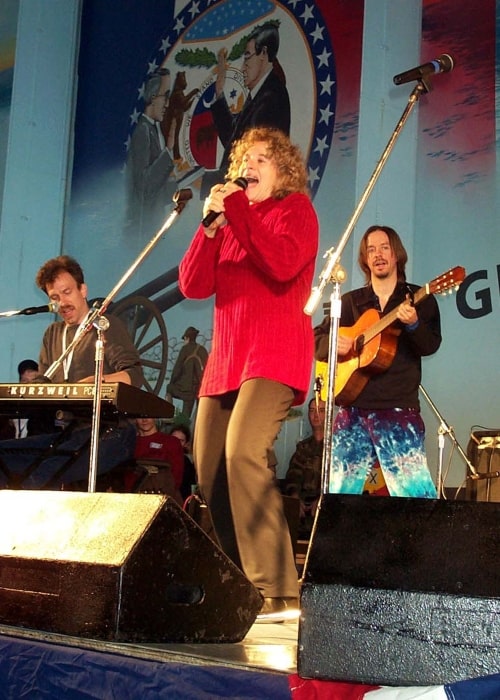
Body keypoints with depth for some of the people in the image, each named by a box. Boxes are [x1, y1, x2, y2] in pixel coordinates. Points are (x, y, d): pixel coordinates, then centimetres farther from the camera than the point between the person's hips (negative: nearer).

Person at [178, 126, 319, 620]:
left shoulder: (294, 207, 5)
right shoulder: (229, 221, 22)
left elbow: (282, 264, -16)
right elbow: (192, 285, 10)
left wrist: (236, 208, -11)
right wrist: (211, 224, -1)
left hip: (274, 356, -7)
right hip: (225, 358, 7)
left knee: (243, 453, -25)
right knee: (209, 469, 2)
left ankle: (276, 592, -23)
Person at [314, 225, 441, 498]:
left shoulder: (419, 299, 7)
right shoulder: (350, 301, 15)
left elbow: (430, 345, -7)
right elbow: (316, 338, 15)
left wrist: (413, 324, -27)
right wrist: (333, 343, -7)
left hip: (398, 410, -3)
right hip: (352, 410, 3)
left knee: (416, 495, -12)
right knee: (338, 493, 4)